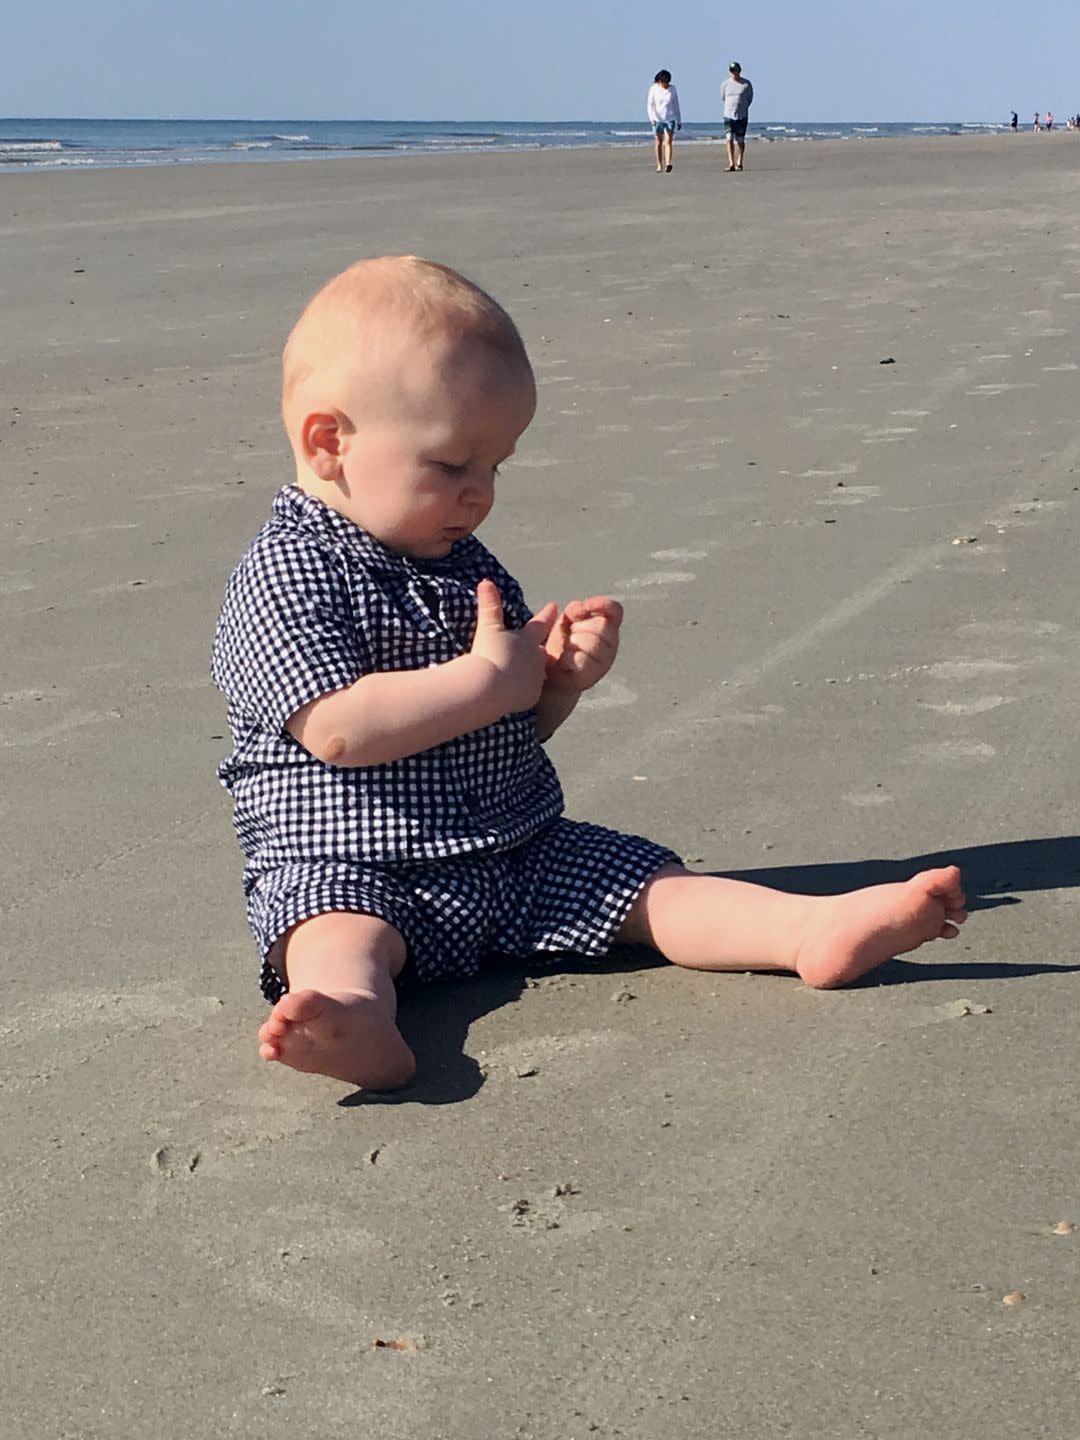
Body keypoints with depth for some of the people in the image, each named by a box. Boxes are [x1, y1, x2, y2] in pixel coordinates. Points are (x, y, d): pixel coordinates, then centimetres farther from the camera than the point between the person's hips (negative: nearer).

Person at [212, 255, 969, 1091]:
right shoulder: (288, 573, -10)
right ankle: (356, 1024, -66)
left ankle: (817, 930, -24)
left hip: (520, 852, 7)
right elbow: (338, 730, -22)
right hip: (349, 870, -7)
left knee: (649, 883, -8)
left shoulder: (466, 566, 15)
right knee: (341, 938, -37)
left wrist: (561, 678, -4)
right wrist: (489, 678, -17)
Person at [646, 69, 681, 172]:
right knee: (659, 142, 5)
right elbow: (650, 105, -7)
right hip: (657, 119, 0)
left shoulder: (672, 89, 4)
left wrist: (679, 121, 11)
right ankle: (659, 165, 11)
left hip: (670, 118, 0)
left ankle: (668, 164, -26)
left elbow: (676, 105, 10)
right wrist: (652, 118, -21)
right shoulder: (653, 89, -2)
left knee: (668, 141, -13)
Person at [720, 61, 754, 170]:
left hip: (742, 116, -1)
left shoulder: (746, 84, 0)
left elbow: (750, 98, 13)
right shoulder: (725, 84, 3)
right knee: (729, 139, -12)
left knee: (740, 140, 3)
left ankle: (739, 163, 15)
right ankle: (731, 164, -16)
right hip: (728, 115, 1)